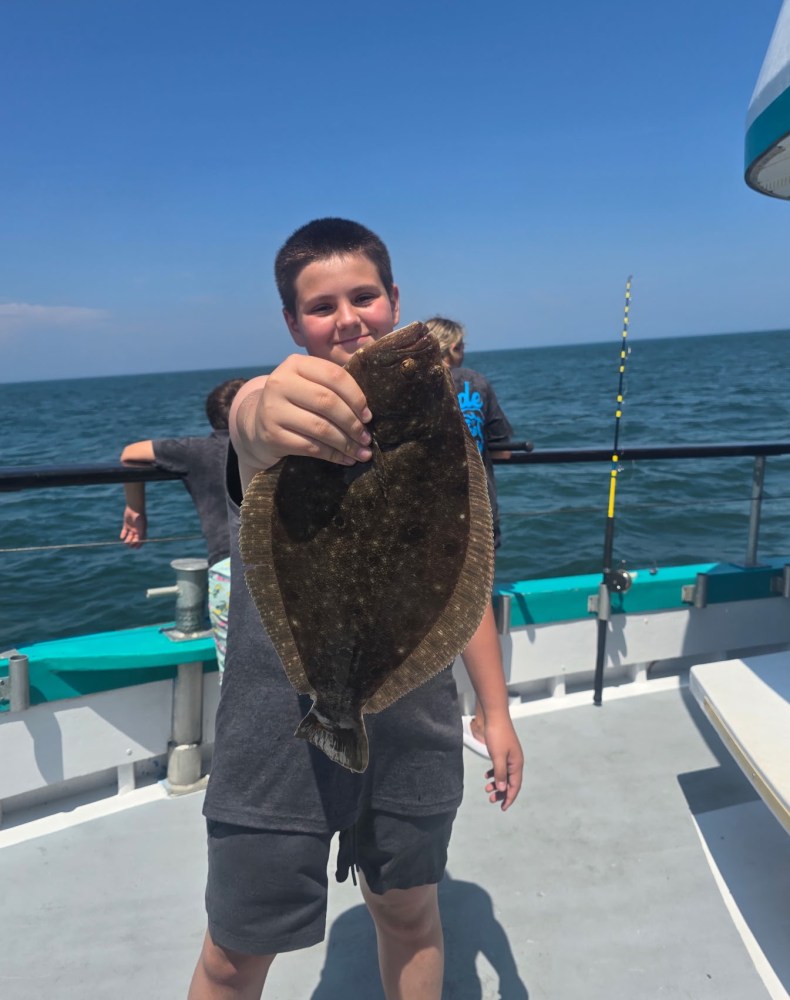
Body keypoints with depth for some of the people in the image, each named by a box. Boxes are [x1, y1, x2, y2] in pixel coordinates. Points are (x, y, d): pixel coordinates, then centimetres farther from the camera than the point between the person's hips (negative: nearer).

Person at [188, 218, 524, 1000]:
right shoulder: (273, 403, -13)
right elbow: (253, 429, -40)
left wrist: (496, 713, 7)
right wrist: (265, 426, -64)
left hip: (415, 730, 4)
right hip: (280, 737, -3)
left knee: (409, 913, 22)